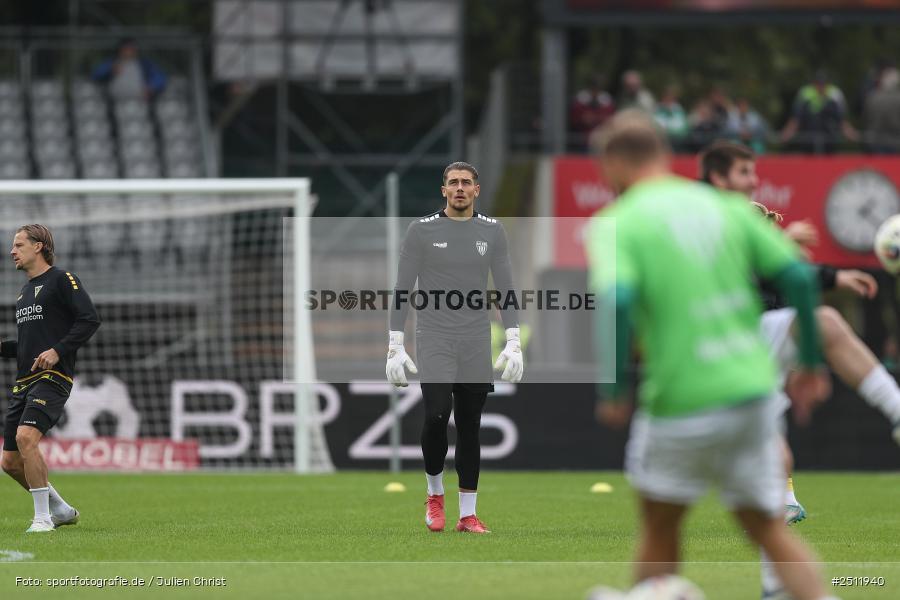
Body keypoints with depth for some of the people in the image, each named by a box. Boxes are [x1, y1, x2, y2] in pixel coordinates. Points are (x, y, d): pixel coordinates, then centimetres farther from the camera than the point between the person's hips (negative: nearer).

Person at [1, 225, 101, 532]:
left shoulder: (61, 280, -2)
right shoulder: (25, 292, 23)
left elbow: (90, 319, -12)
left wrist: (58, 351, -20)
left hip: (52, 377, -9)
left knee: (26, 436, -28)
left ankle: (42, 516, -20)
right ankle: (61, 509, 22)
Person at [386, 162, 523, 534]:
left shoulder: (492, 232, 6)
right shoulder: (422, 231, -2)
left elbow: (505, 289, 7)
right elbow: (402, 291, -2)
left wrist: (513, 344, -2)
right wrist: (395, 347, -7)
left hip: (476, 343, 3)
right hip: (434, 340, -3)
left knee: (469, 427, 5)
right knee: (437, 416, -19)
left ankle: (468, 515, 11)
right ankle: (435, 493, 6)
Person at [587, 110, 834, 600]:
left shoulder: (616, 224, -3)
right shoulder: (726, 207, 10)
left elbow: (617, 300, -20)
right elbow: (797, 275, 5)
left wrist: (615, 391, -11)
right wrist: (810, 364, 12)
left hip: (680, 401, -4)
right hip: (753, 390, 4)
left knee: (659, 527, 15)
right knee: (768, 528, 11)